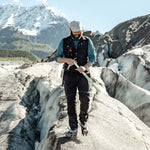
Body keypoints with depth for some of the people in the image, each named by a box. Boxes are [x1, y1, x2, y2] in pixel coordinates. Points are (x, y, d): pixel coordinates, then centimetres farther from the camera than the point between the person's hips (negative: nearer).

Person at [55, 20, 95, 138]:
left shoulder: (87, 41, 2)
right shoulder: (64, 42, 3)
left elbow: (92, 57, -2)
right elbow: (57, 58, 5)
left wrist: (85, 67, -22)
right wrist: (66, 60, -17)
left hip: (83, 74, 0)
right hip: (69, 75, 1)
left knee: (85, 98, -15)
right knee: (71, 101, -1)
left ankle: (83, 121, 11)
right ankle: (73, 129, 9)